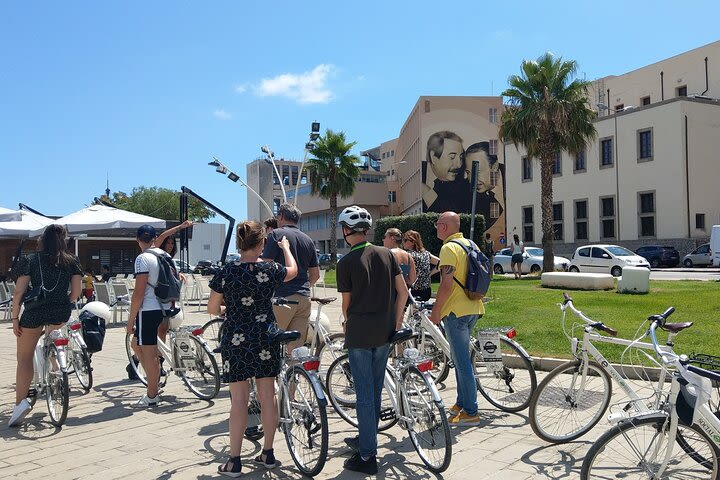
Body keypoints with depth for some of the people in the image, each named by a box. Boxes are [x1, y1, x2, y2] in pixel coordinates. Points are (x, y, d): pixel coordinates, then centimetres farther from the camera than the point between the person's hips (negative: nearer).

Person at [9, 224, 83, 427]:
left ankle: (20, 401, -4)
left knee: (24, 358, 7)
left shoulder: (30, 260, 3)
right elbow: (77, 291, 3)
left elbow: (19, 291, -2)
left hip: (34, 312, -2)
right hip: (60, 314, 2)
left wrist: (15, 318, 3)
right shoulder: (71, 261, 6)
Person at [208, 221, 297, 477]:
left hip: (235, 339, -2)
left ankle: (234, 461, 11)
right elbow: (293, 270, 17)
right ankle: (268, 453, 22)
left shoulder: (226, 272, -10)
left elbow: (212, 308, -2)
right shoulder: (270, 270, -6)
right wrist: (285, 247, 33)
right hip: (266, 338, 2)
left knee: (239, 398, 3)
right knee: (267, 395, 10)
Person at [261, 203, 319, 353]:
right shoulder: (308, 240, 16)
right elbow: (316, 274, 18)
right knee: (297, 348, 7)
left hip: (282, 297, -6)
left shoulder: (276, 234, -3)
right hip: (304, 299, 6)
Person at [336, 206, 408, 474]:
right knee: (375, 390, 18)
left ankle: (367, 456, 7)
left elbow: (347, 303, -2)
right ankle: (365, 438, 35)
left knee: (364, 394, 1)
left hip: (359, 333, -5)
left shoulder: (346, 263, -10)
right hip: (384, 332, 5)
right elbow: (402, 291, 2)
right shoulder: (386, 254, 3)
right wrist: (396, 323, 11)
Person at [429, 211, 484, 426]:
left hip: (456, 311, -10)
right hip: (473, 308, 10)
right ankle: (462, 402, 29)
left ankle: (471, 412, 2)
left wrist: (435, 310, -14)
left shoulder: (449, 248, -16)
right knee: (461, 358, 20)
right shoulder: (469, 244, 13)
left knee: (462, 362, -4)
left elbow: (447, 284, -21)